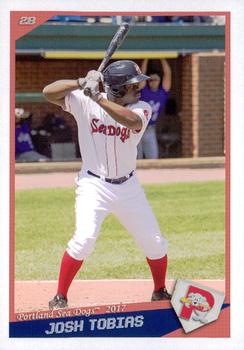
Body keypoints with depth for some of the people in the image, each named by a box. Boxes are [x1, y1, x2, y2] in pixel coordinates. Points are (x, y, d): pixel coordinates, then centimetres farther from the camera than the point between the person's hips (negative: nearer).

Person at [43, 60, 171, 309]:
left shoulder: (141, 109, -10)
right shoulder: (84, 102, -11)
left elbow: (132, 121, -33)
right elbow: (49, 92, -18)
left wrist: (99, 98, -41)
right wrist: (81, 83, -30)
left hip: (128, 186, 3)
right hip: (93, 184, -3)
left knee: (155, 242, 7)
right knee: (84, 238, -22)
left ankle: (160, 293, 32)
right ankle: (60, 298, -9)